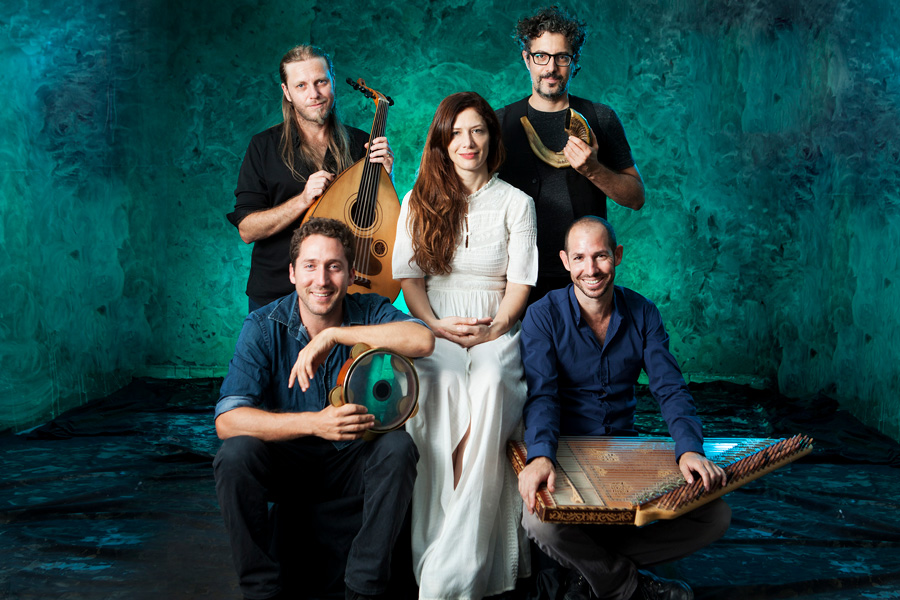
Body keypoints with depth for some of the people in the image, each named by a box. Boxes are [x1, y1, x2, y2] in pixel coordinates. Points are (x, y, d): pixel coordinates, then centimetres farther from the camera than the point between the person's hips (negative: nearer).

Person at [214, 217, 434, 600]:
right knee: (235, 453, -29)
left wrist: (333, 334, -33)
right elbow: (227, 420, -25)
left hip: (353, 460, 1)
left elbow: (422, 340, -33)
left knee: (398, 446, -29)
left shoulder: (369, 313, -10)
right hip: (286, 463, 0)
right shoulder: (264, 327, -13)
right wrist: (314, 423, -37)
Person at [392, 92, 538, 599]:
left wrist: (494, 328, -13)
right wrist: (435, 324, -9)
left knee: (490, 385, -36)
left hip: (496, 328, -1)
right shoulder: (420, 200, 15)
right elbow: (408, 275, 9)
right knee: (442, 385, -36)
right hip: (434, 327, 1)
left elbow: (521, 281, 5)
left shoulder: (516, 203, 13)